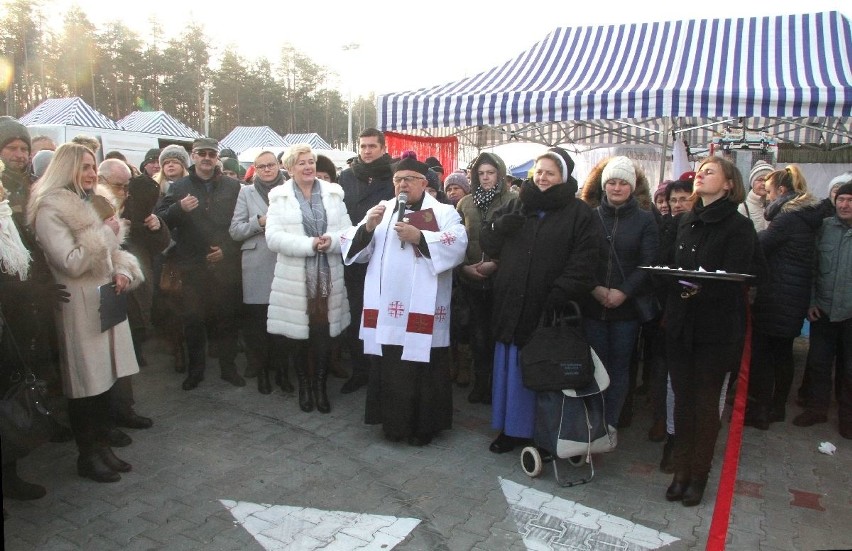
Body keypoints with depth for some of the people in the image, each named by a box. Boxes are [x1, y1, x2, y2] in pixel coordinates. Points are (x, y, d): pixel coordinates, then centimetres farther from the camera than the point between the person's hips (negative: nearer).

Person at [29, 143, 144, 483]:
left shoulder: (92, 205, 16)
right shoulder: (50, 211, -11)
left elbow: (111, 250, 20)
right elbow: (71, 263, -19)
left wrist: (123, 272, 0)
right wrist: (106, 233, -13)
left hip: (106, 301, 8)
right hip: (79, 307, -7)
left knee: (105, 378, 11)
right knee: (86, 382, 1)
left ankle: (101, 447, 24)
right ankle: (87, 457, 16)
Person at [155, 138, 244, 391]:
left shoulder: (232, 186, 4)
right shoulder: (179, 187, 5)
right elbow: (159, 218, -1)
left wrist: (227, 249, -7)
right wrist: (179, 208, -20)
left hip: (225, 264, 0)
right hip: (192, 266, 1)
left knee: (226, 318, 8)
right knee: (193, 319, 8)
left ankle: (228, 367, 23)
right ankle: (195, 369, 24)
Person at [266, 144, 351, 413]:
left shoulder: (333, 193, 9)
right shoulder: (279, 197, 2)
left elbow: (348, 231, 4)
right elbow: (273, 237, -9)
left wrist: (332, 240, -17)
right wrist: (310, 244, -18)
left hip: (328, 277, 2)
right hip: (295, 278, -1)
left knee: (325, 334, 4)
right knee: (299, 334, 8)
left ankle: (320, 386, 24)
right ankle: (303, 385, 28)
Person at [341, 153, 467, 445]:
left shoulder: (443, 212, 4)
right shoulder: (381, 210, 15)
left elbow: (457, 245, -14)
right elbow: (354, 248, 8)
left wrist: (419, 237, -19)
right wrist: (367, 227, -10)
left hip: (423, 308, -3)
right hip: (386, 307, 4)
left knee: (422, 369, 5)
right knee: (388, 368, 12)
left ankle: (423, 426, 22)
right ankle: (392, 422, 28)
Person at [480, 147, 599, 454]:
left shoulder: (579, 213, -1)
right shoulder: (515, 206, 12)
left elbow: (583, 262, -9)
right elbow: (487, 244, 10)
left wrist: (560, 295, -18)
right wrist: (499, 226, -11)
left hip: (549, 310, -4)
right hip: (511, 305, 4)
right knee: (510, 368, 10)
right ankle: (511, 428, 23)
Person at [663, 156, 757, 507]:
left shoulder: (739, 227, -6)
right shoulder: (686, 223, 13)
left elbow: (732, 279, -16)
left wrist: (701, 288, -31)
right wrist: (674, 280, -5)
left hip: (716, 328, -4)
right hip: (680, 324, 5)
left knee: (706, 401, 5)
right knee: (683, 398, 8)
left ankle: (698, 474, 19)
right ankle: (681, 470, 19)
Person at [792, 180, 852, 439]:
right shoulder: (824, 227, 1)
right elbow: (812, 266, 4)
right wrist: (811, 301, -1)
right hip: (823, 309, 2)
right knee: (818, 362, 10)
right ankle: (816, 408, 27)